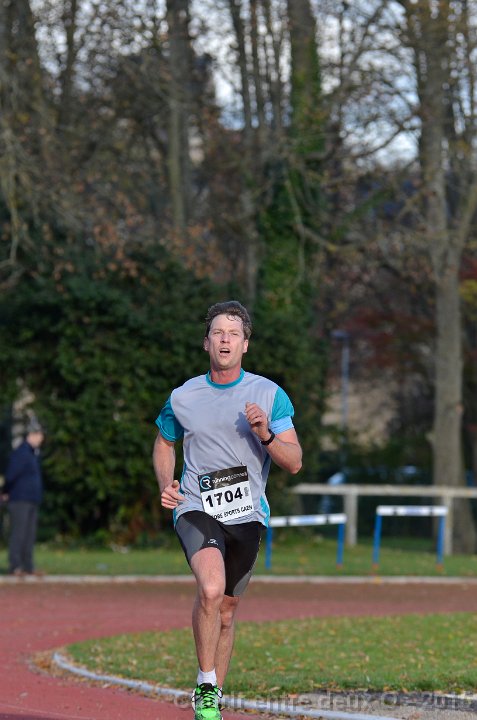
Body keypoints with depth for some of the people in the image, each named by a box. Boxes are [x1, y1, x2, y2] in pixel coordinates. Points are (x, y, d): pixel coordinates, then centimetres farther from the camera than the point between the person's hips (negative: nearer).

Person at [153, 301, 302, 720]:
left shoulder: (270, 395, 1)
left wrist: (266, 435, -20)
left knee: (226, 612, 11)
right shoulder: (183, 398, 3)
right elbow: (164, 444, 22)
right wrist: (166, 485, 3)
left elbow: (294, 463, -1)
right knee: (211, 589, -28)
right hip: (196, 509, -2)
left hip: (248, 516, 2)